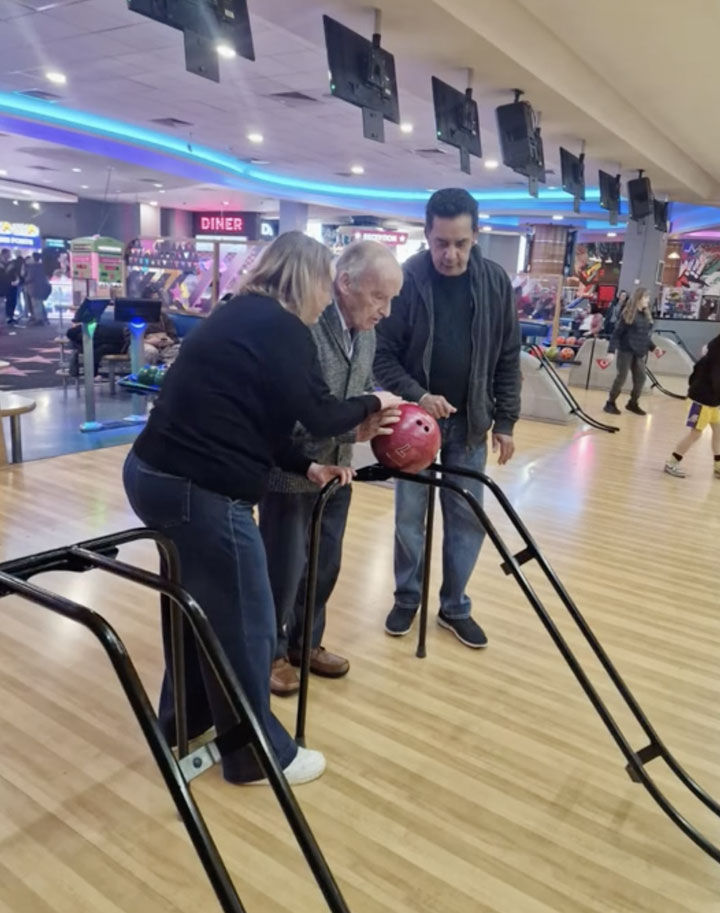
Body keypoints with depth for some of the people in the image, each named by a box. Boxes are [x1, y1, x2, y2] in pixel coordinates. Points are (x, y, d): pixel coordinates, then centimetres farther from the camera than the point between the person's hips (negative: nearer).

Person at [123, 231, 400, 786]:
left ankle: (183, 721, 45)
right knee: (244, 625, 6)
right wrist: (374, 403, 8)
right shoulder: (283, 328, -11)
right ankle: (258, 754, 25)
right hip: (201, 490, -10)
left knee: (194, 604, 26)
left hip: (155, 472, 10)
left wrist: (307, 468, 16)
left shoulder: (242, 316, 17)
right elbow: (320, 417, -10)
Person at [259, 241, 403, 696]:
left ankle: (305, 644, 38)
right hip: (289, 475, -7)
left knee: (326, 566, 18)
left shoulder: (367, 335, 3)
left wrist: (386, 423, -5)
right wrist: (353, 429, -35)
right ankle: (272, 653, 29)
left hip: (335, 473, 8)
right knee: (284, 571, 7)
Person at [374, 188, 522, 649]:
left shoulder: (496, 282, -3)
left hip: (470, 422, 2)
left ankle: (455, 607, 26)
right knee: (410, 515, 7)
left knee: (467, 519, 8)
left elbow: (508, 359, 3)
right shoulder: (406, 279, -11)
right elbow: (383, 353, -8)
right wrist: (417, 396, -22)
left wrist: (505, 420, 1)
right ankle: (407, 598, 28)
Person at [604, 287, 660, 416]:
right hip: (626, 351, -6)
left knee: (640, 378, 6)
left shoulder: (646, 315, 11)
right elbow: (617, 333, -11)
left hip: (639, 353, 6)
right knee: (621, 377, -3)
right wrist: (611, 351, -17)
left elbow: (646, 336, 18)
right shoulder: (627, 314, -8)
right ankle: (610, 403, 9)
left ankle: (633, 403, 21)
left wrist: (653, 347, 7)